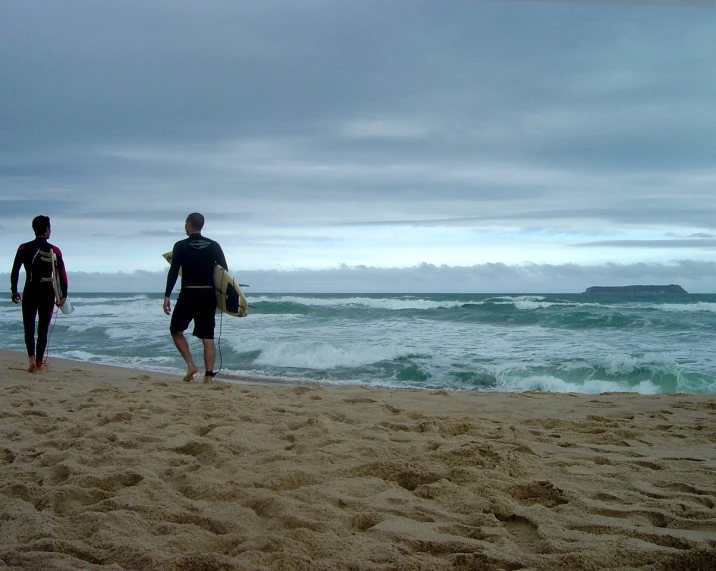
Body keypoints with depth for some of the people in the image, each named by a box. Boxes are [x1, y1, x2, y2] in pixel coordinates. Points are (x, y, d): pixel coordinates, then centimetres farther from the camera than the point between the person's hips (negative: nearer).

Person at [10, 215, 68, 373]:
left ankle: (32, 357, -15)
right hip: (48, 293, 0)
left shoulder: (24, 248, -2)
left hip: (29, 292, 0)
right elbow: (62, 275, -5)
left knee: (29, 328, 7)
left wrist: (14, 291, 10)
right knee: (43, 329, 9)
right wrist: (63, 296, 2)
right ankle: (39, 362, 10)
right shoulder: (55, 251, -4)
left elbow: (15, 271, -2)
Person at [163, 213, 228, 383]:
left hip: (188, 295, -3)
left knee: (176, 330, 15)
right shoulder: (214, 246, 7)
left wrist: (167, 296, -5)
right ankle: (209, 375, -2)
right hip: (208, 295, 3)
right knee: (208, 337, 5)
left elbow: (173, 272, -7)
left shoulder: (181, 246, -2)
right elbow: (225, 271, 6)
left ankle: (191, 365, 0)